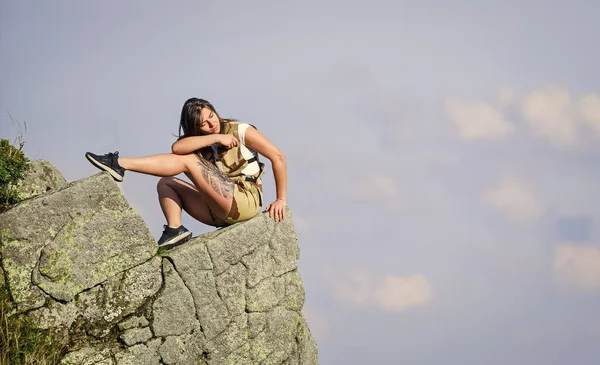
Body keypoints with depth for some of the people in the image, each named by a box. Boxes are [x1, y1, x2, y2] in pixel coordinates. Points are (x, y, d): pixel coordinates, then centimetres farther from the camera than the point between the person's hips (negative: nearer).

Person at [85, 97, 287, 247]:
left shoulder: (240, 131, 0)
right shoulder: (200, 140, 12)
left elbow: (278, 157, -4)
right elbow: (177, 147, -11)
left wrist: (281, 200, -8)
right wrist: (216, 138, -16)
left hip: (245, 201, -7)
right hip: (221, 213, 7)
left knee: (185, 160, -14)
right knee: (166, 184, 6)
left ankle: (119, 165, -20)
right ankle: (174, 229, -18)